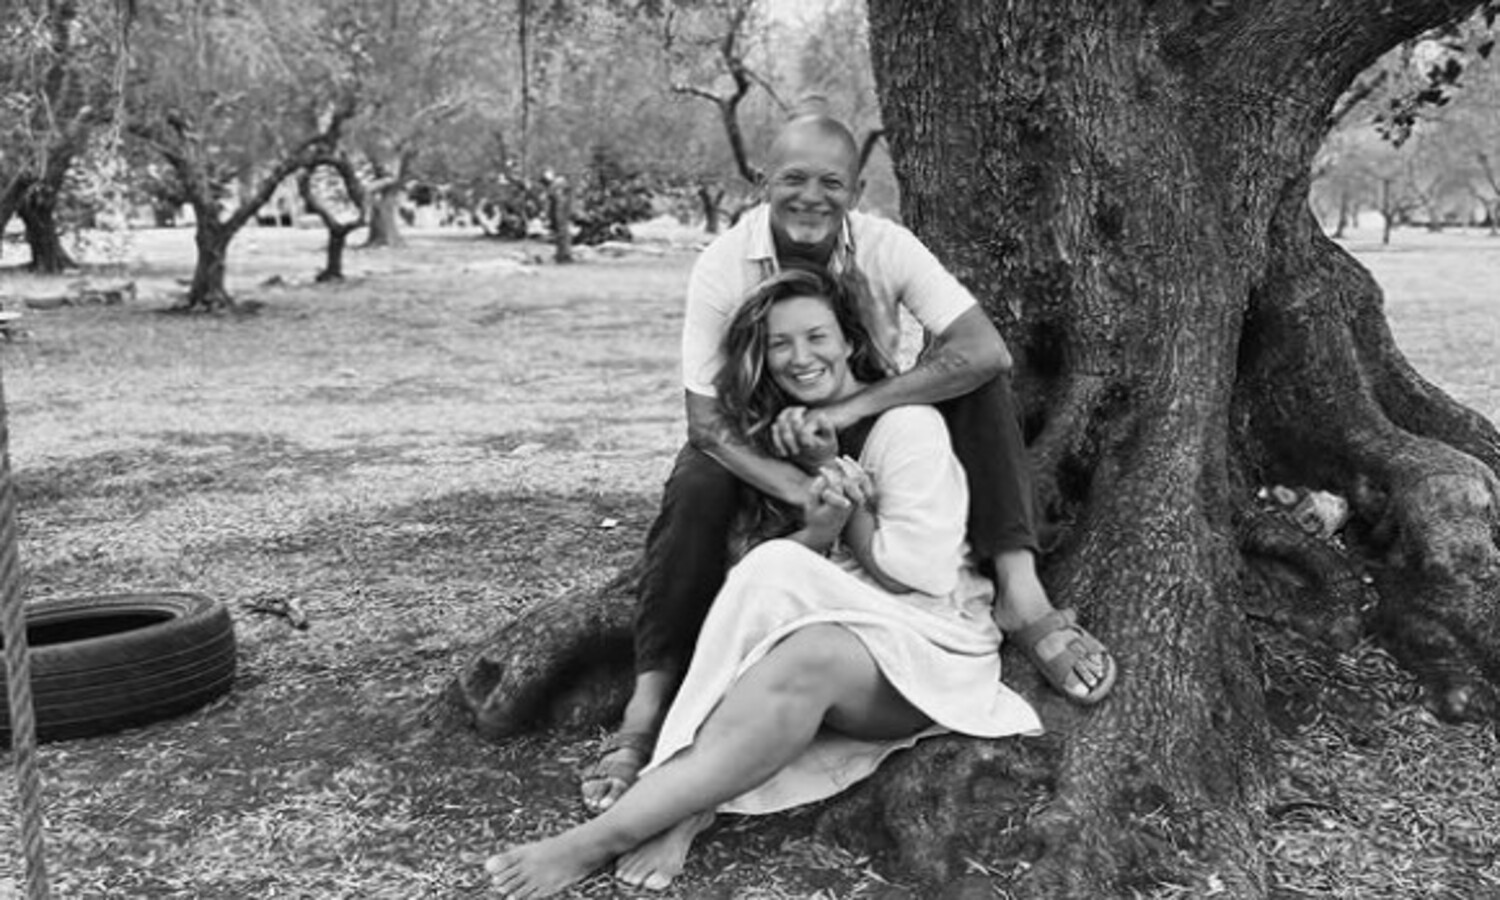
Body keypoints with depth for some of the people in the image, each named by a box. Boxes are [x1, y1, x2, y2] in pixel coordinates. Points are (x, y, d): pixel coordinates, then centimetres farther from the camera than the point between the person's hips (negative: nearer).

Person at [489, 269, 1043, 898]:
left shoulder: (905, 422, -8)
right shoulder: (782, 430, 11)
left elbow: (921, 575, -14)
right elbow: (759, 572, 2)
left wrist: (840, 484, -6)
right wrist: (817, 532, -19)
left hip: (930, 645, -5)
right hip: (831, 626, 5)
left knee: (806, 659, -37)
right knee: (773, 566, -28)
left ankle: (600, 841, -39)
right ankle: (682, 811, -36)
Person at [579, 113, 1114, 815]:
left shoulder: (885, 248, -19)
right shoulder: (724, 266, -21)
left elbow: (986, 352, -31)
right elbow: (706, 419, -23)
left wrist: (852, 408, -39)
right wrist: (806, 493, -40)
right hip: (764, 443, -1)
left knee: (980, 391, -23)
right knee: (695, 491, -33)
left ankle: (1021, 597, -30)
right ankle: (646, 711, -29)